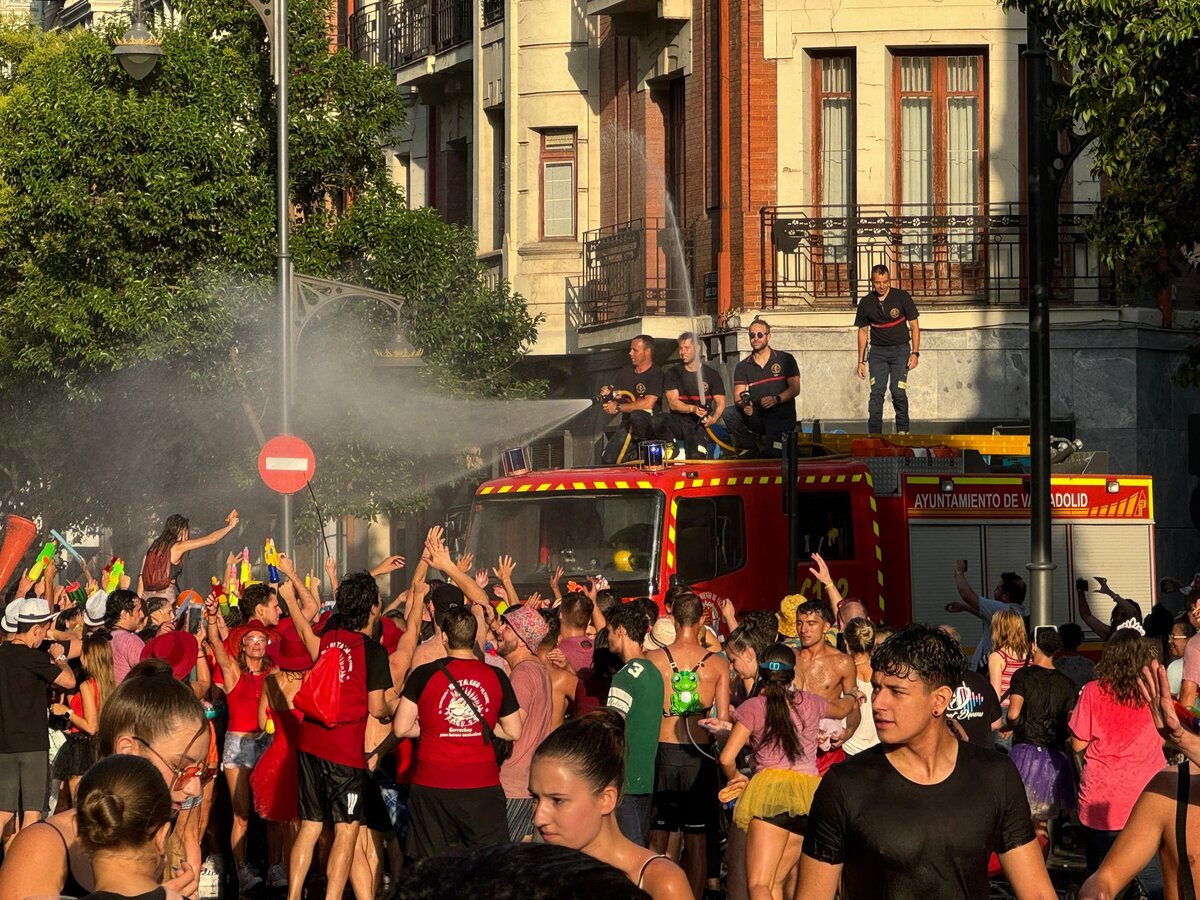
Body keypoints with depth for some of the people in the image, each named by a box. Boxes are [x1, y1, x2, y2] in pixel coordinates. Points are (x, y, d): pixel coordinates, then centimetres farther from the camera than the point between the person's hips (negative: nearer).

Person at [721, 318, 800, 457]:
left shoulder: (785, 359, 2)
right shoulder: (742, 367, 8)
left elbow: (795, 389, -4)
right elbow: (738, 397, -1)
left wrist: (776, 399, -23)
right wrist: (744, 405, -26)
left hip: (781, 416, -3)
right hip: (756, 417, 3)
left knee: (773, 455, -23)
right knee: (728, 413, -22)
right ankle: (749, 447, -4)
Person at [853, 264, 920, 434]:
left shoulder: (902, 297, -4)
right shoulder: (866, 303, 2)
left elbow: (914, 326, 0)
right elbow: (863, 331, 12)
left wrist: (915, 353, -8)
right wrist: (861, 361, 11)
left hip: (900, 350, -2)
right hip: (878, 351, 2)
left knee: (898, 391, -10)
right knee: (877, 392, -8)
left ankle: (902, 429, 6)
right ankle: (874, 433, -7)